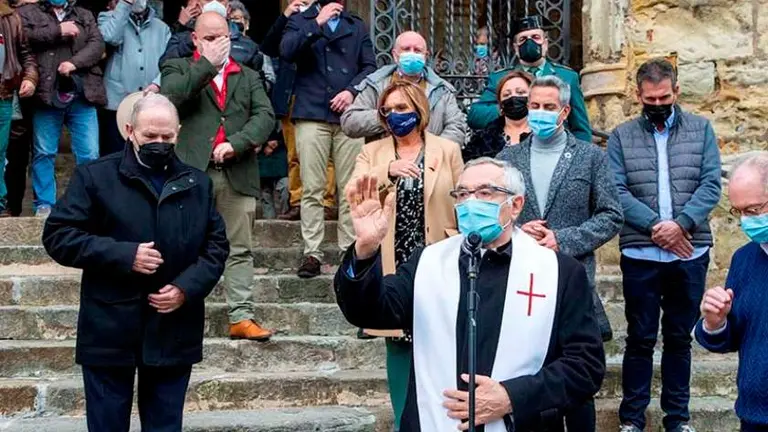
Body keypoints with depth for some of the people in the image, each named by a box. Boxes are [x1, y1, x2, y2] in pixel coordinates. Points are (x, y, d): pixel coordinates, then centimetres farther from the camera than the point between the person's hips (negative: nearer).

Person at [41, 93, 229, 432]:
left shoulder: (197, 184, 10)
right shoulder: (94, 177, -1)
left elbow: (216, 245, 10)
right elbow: (58, 235, -6)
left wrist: (187, 289, -8)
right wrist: (124, 255, -16)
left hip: (175, 334, 3)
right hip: (110, 332, -3)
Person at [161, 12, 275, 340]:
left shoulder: (248, 76, 19)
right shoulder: (178, 68, 12)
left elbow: (265, 116, 4)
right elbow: (170, 97, -10)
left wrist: (236, 143, -11)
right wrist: (207, 64, -6)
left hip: (238, 174, 2)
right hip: (192, 171, -2)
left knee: (240, 249, 2)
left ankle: (241, 318, 4)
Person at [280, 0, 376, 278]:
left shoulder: (358, 27, 20)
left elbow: (370, 66, 10)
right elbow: (286, 51, -5)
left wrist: (352, 91, -6)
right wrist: (318, 23, -9)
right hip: (312, 114, -2)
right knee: (312, 189, -4)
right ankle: (312, 253, -2)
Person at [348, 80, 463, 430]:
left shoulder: (447, 150, 4)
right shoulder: (372, 153, 6)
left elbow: (462, 206, 3)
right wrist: (387, 171, -24)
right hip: (393, 266, 1)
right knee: (399, 345, 8)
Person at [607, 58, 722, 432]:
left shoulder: (701, 129, 6)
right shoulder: (622, 136, 4)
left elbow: (711, 184, -3)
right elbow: (617, 191, -5)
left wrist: (680, 223, -17)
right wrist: (654, 226, -17)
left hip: (690, 254, 1)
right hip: (640, 254, -1)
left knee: (679, 337, 11)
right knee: (640, 338, 6)